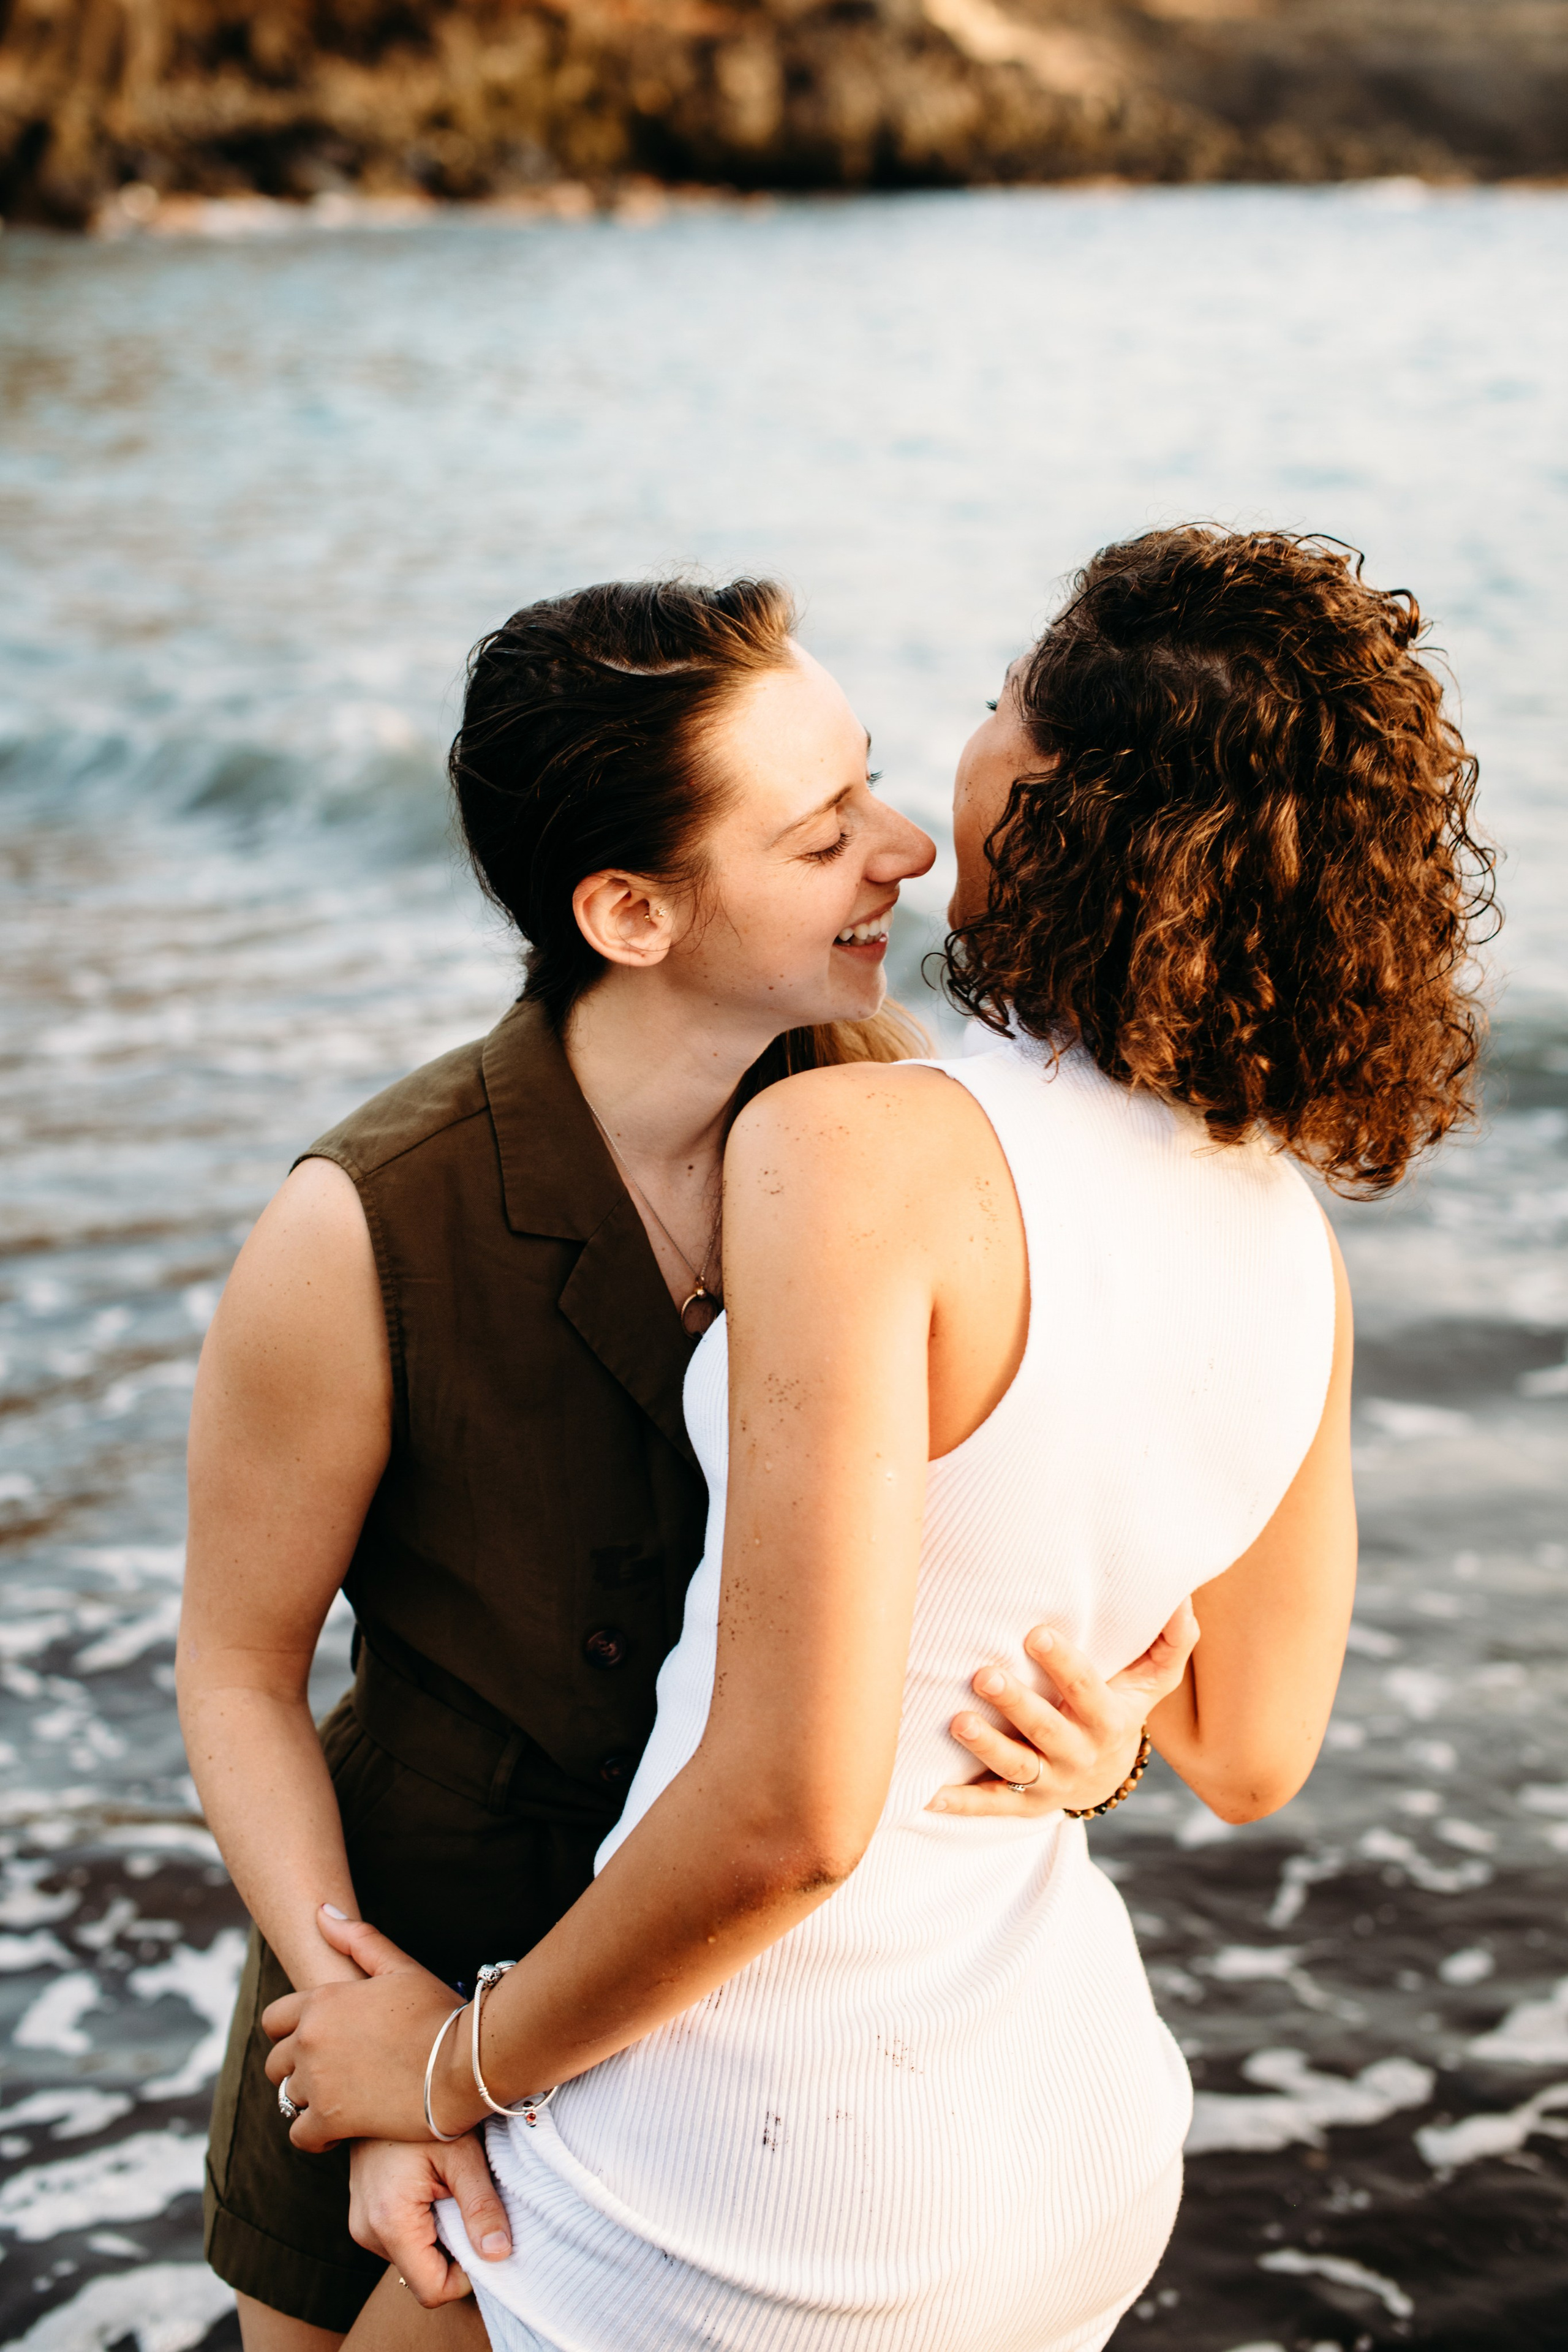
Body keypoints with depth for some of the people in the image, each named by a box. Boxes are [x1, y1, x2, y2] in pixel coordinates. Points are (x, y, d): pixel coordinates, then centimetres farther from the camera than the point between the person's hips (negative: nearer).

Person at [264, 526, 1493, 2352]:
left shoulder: (858, 1151, -24)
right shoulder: (1292, 1243, -2)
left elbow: (789, 1807, -26)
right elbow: (1248, 1757, 9)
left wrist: (467, 2063, -10)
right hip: (1082, 2149, 7)